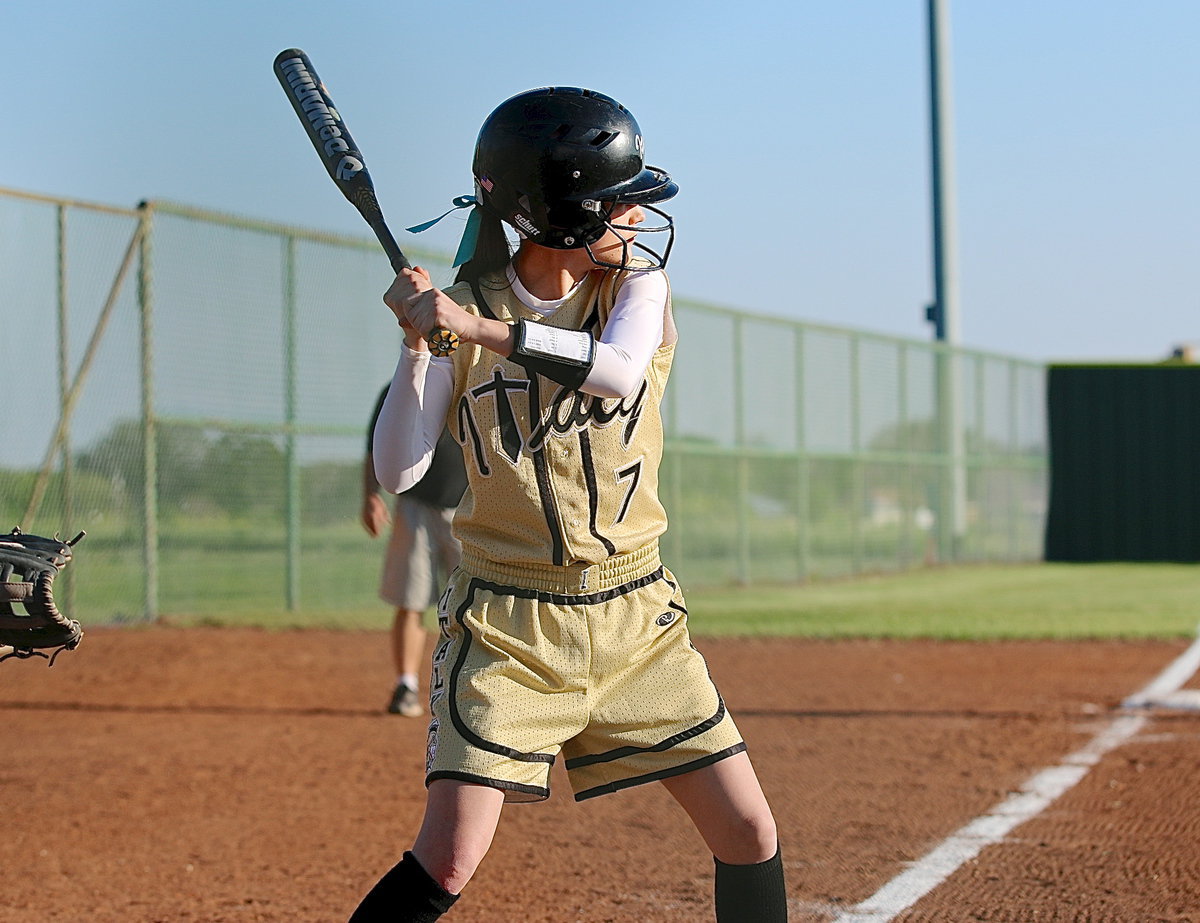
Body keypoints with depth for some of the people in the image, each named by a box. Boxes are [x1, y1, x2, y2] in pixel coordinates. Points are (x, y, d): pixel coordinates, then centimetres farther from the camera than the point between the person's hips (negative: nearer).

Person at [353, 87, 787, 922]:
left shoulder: (636, 281, 0)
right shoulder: (465, 308, -3)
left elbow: (619, 370, -24)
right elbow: (398, 472, -7)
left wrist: (479, 328, -29)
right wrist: (419, 345, -17)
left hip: (636, 615, 2)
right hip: (507, 623, -2)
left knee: (750, 836, 3)